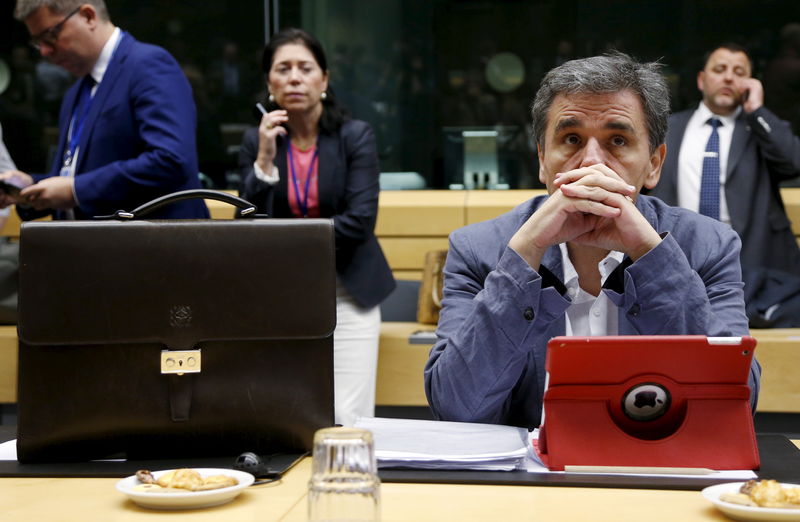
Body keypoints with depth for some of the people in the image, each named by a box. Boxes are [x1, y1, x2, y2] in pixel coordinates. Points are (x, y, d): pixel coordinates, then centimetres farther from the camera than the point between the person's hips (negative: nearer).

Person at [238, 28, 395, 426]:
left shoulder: (356, 136, -3)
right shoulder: (256, 142, 4)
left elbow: (360, 219, -13)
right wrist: (265, 159, -14)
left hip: (346, 293, -2)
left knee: (347, 421, -11)